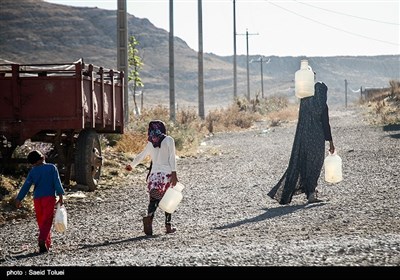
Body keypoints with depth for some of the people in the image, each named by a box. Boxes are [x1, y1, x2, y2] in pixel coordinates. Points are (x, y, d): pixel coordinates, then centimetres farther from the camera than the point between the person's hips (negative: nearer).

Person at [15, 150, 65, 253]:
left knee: (41, 222, 13)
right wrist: (60, 196, -6)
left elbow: (26, 186, 5)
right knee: (47, 221, -7)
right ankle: (42, 240, -28)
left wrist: (19, 199, 10)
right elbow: (57, 182, -6)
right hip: (49, 197, -2)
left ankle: (48, 243, 17)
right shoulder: (52, 168, 1)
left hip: (37, 198, 2)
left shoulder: (33, 171, 6)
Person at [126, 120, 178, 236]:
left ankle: (149, 216, -32)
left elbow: (140, 156, 24)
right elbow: (172, 158, -9)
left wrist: (131, 165, 41)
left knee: (153, 199, -4)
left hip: (154, 174, 2)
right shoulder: (169, 140, 0)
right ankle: (168, 226, 11)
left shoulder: (151, 144, 11)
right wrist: (174, 174, -12)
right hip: (167, 173, -2)